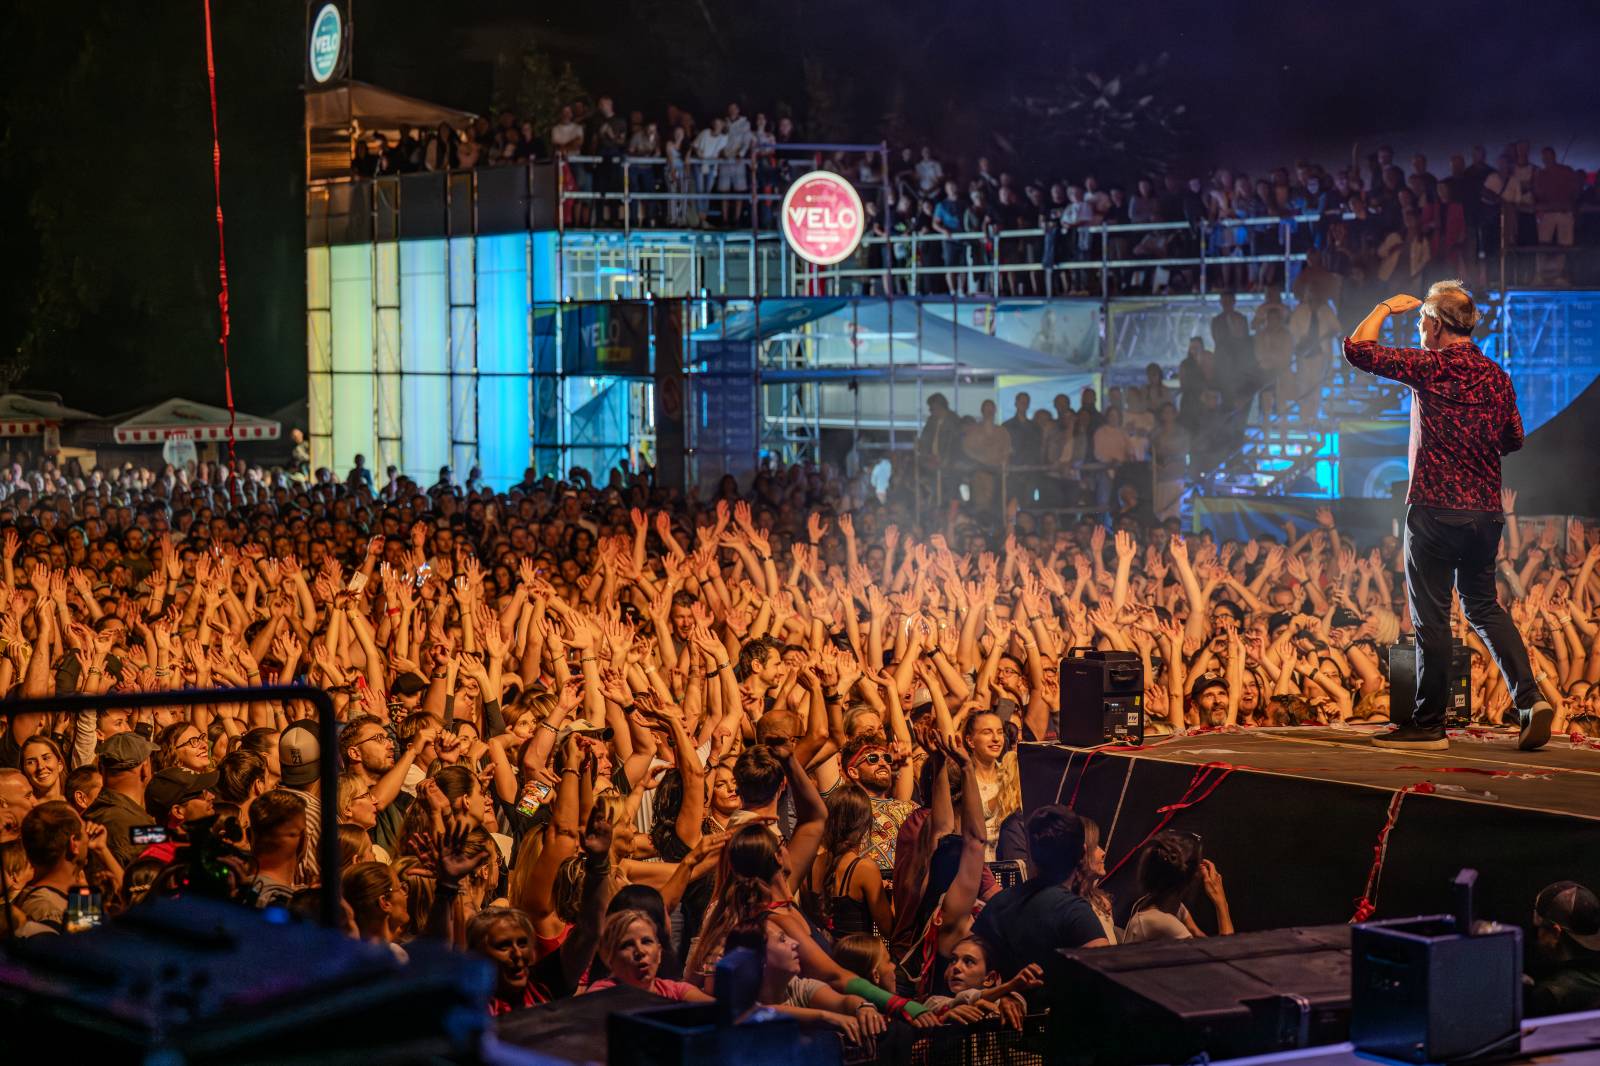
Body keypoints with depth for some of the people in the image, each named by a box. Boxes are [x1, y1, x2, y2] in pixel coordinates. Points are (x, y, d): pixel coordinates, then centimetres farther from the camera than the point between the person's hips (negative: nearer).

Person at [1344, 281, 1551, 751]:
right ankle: (1531, 698, 4)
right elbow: (1513, 440, 17)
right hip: (1487, 512, 6)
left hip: (1435, 510, -6)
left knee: (1431, 616, 1)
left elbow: (1357, 349, -9)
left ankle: (1428, 724, 7)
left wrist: (1387, 307, 6)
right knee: (1483, 606, 18)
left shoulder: (1430, 366, -10)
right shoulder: (1497, 378, 7)